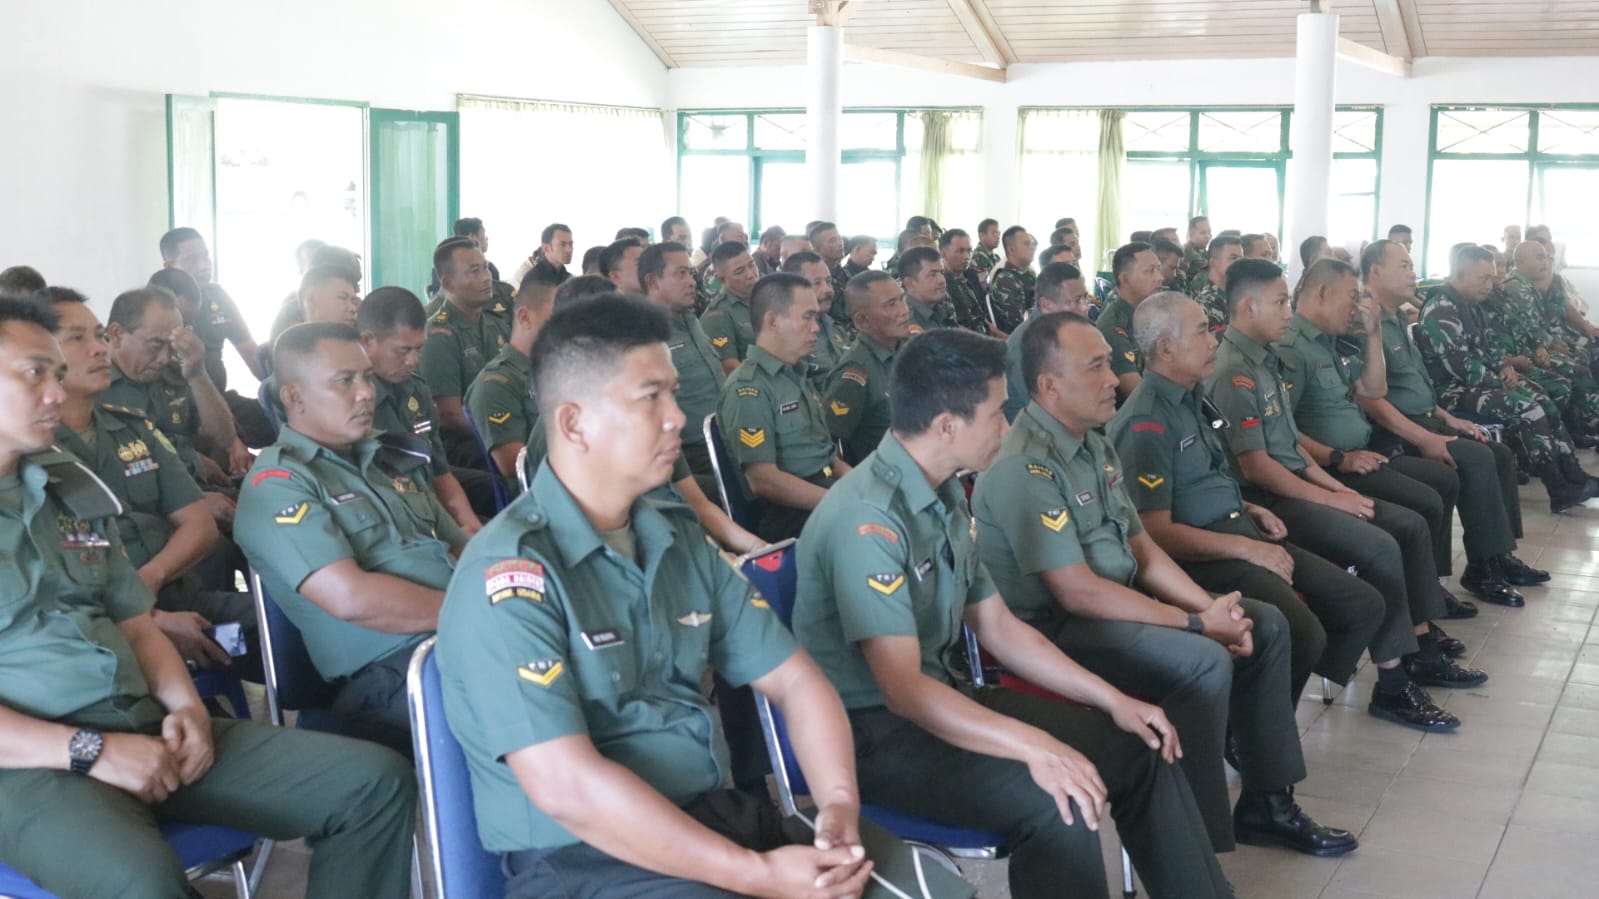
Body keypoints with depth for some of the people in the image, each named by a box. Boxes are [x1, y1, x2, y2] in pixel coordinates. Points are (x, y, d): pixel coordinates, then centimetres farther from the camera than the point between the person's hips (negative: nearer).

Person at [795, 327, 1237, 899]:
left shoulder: (945, 496, 6)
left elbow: (998, 628, 12)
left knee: (1139, 748, 2)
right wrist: (1035, 746, -35)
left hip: (939, 697, 9)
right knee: (1056, 802, -29)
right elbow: (901, 687, -28)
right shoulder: (868, 518, -23)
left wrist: (1112, 699, 5)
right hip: (869, 729, -9)